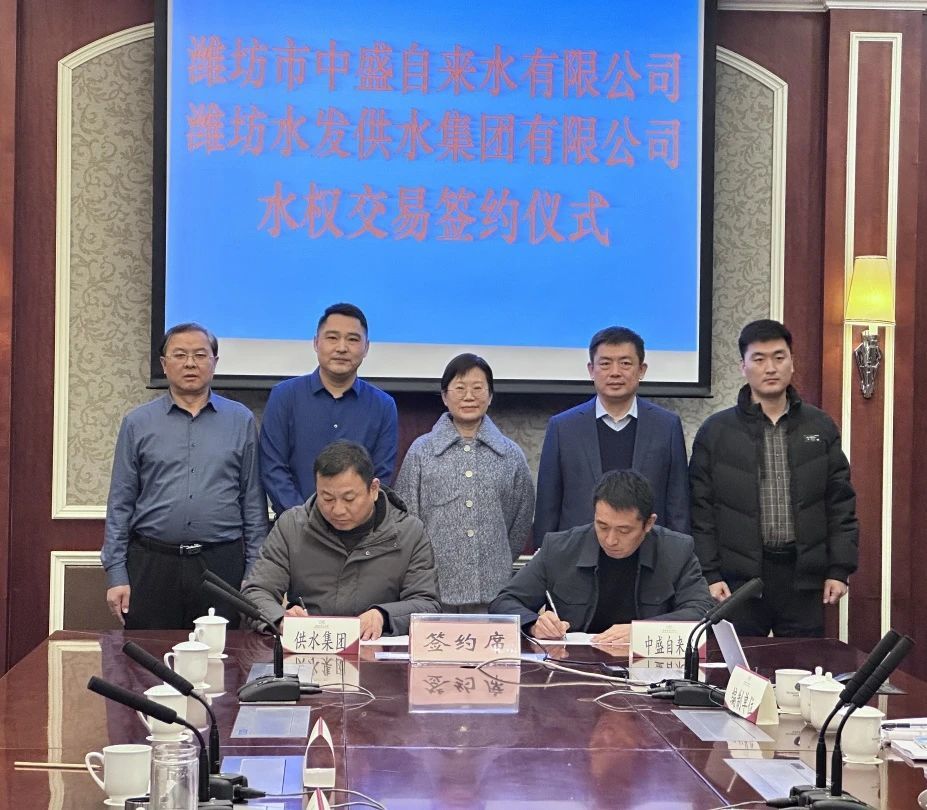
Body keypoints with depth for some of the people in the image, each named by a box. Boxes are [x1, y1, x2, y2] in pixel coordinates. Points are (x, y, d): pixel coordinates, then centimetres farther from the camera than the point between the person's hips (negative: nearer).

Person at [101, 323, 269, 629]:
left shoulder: (241, 421, 8)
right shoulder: (138, 423, 7)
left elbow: (253, 503, 7)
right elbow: (120, 504, 6)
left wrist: (255, 573, 2)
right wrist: (116, 574, -1)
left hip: (221, 566, 0)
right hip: (152, 566, 0)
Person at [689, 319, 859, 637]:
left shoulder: (821, 428, 8)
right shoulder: (715, 432, 3)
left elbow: (841, 504, 9)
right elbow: (701, 511, 2)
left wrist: (840, 569, 2)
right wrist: (709, 574, -5)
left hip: (804, 576, 2)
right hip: (738, 577, -1)